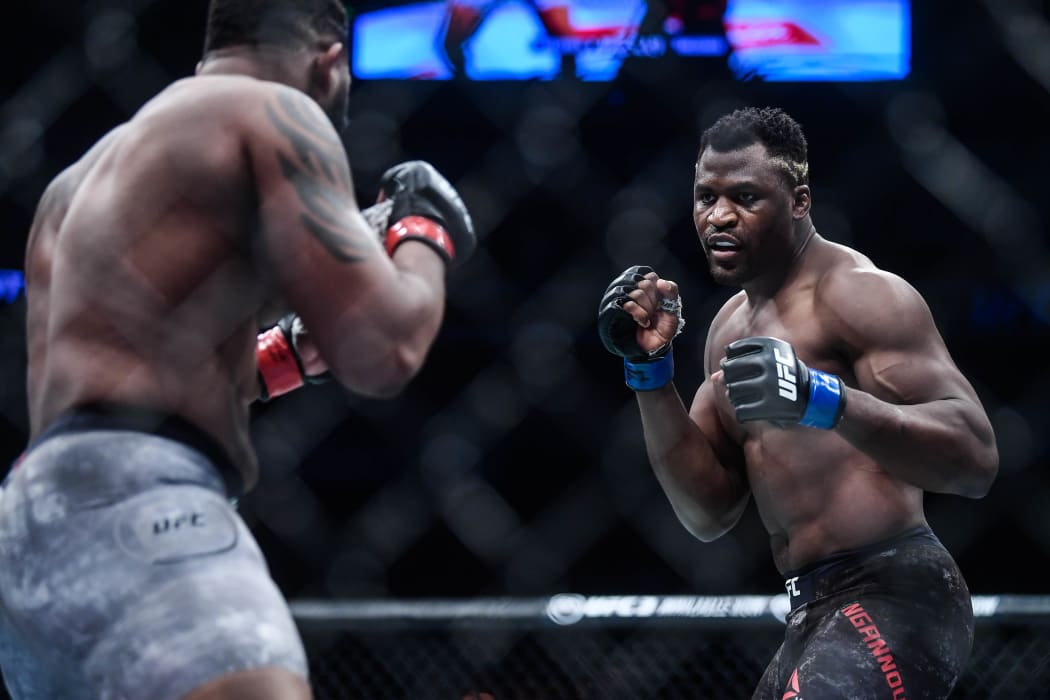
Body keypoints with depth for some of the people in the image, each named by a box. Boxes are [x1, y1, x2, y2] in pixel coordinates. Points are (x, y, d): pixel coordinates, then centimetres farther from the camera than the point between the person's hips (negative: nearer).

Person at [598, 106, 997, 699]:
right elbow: (710, 514, 14)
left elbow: (976, 459, -20)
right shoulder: (733, 326, 17)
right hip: (815, 613, 10)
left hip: (892, 598, -10)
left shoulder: (857, 292, -9)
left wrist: (822, 398, -33)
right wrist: (650, 371, 4)